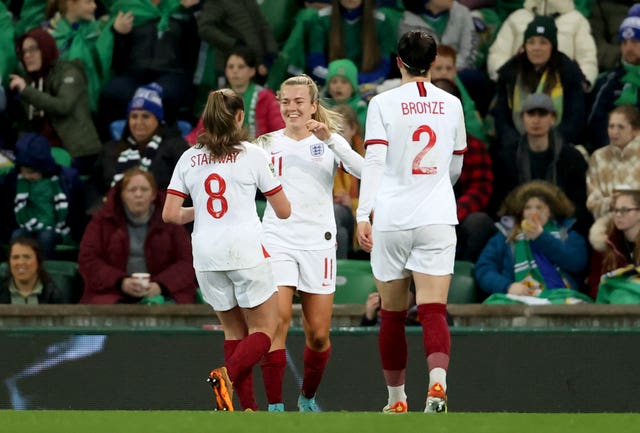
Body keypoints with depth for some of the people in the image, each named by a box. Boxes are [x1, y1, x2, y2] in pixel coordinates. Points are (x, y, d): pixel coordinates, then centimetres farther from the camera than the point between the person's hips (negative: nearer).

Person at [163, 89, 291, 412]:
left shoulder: (189, 159, 8)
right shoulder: (252, 154, -1)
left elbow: (170, 215, 3)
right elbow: (283, 211, 4)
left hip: (206, 254, 4)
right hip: (245, 249, -4)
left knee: (234, 330, 16)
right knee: (264, 329, 5)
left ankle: (248, 406, 7)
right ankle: (227, 375, -23)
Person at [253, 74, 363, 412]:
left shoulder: (330, 141, 6)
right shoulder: (268, 144, 8)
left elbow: (362, 170, -10)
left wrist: (330, 139, -19)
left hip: (318, 241, 1)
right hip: (276, 239, -1)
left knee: (318, 334, 3)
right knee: (277, 321, -16)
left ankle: (308, 399, 27)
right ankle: (275, 407, -15)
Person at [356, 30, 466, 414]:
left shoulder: (383, 104, -2)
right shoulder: (451, 105, 7)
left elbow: (374, 162, -11)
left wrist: (364, 215, -14)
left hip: (391, 219, -1)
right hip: (438, 220, 1)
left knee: (393, 315, 11)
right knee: (434, 311, -6)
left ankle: (397, 398, 21)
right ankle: (438, 383, -30)